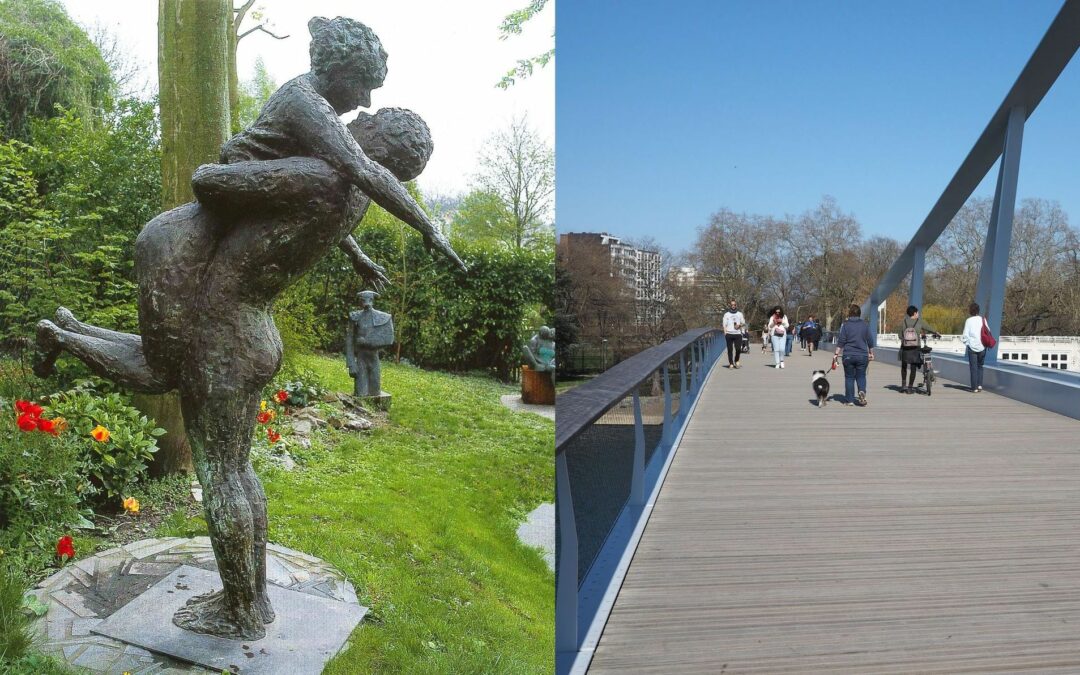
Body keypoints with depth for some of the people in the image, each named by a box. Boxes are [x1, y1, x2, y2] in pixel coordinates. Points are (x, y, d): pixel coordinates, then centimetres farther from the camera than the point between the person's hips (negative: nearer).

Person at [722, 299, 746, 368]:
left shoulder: (740, 314, 15)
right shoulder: (726, 314, 10)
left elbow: (744, 323, 16)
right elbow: (725, 325, 6)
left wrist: (739, 325, -7)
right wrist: (725, 333, -6)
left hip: (738, 334, 1)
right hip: (729, 334, 0)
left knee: (738, 349, -9)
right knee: (730, 349, -1)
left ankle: (736, 361, 15)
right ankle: (731, 363, 6)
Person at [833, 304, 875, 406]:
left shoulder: (846, 325, -4)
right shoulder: (865, 325, 3)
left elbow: (841, 341, -7)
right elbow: (870, 341, 8)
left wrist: (837, 353, -3)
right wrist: (871, 353, 20)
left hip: (848, 355, -1)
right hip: (862, 355, 2)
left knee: (849, 377, 7)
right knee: (861, 376, 13)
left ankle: (849, 400, 9)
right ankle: (862, 391, -14)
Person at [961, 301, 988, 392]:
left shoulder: (969, 320, -7)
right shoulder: (983, 319, 3)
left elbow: (965, 335, -8)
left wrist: (961, 337, 11)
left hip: (972, 347, -3)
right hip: (982, 347, 3)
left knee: (973, 367, 2)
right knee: (980, 366, 18)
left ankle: (975, 387, 1)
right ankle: (980, 385, 9)